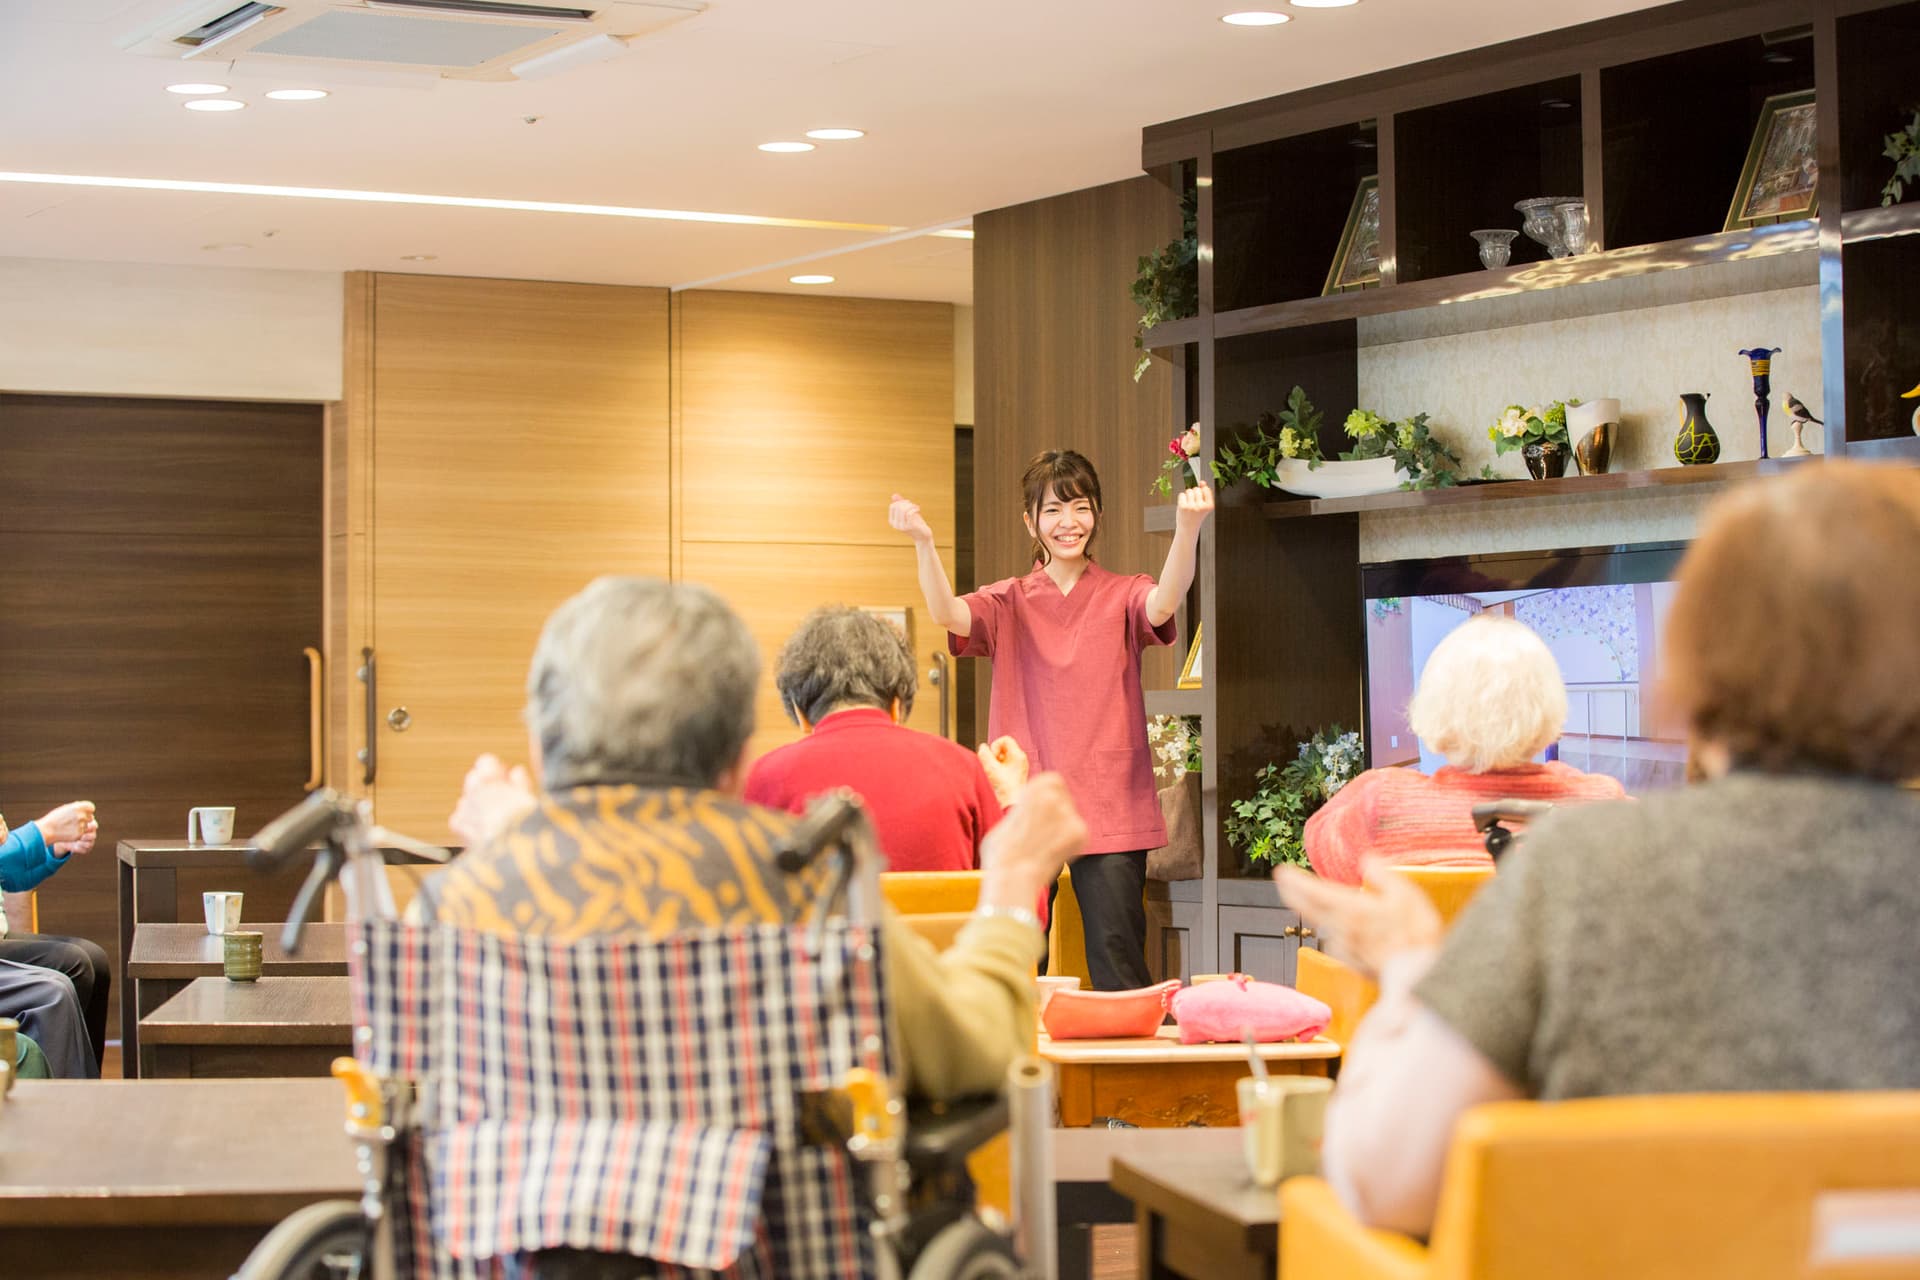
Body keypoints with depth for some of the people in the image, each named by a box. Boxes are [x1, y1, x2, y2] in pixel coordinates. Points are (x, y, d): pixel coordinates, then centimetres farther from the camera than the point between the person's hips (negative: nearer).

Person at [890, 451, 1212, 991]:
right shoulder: (1009, 604, 10)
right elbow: (948, 614, -9)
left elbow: (1163, 603, -16)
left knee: (1116, 958, -7)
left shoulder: (1122, 596, 7)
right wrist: (923, 543, -28)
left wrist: (1187, 530, -35)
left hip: (1109, 809, -1)